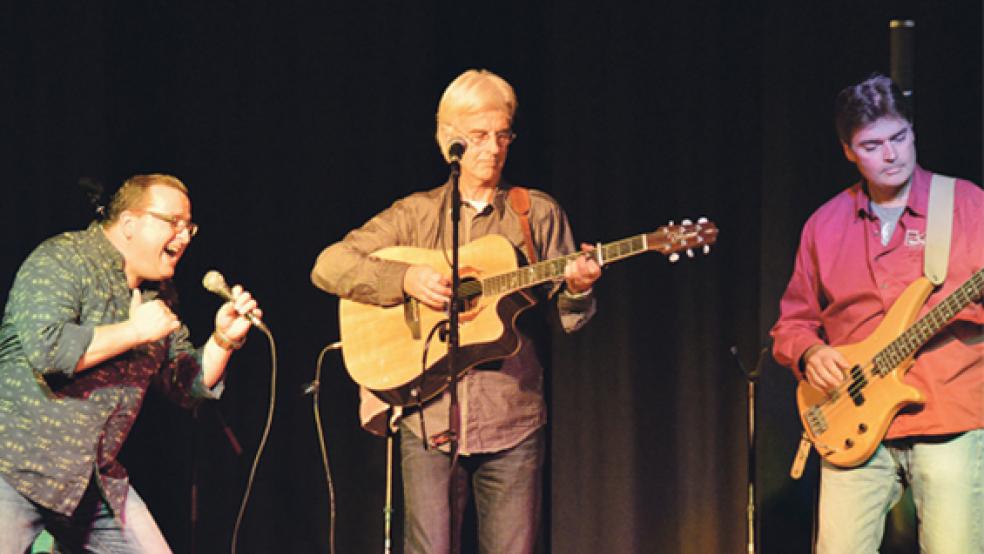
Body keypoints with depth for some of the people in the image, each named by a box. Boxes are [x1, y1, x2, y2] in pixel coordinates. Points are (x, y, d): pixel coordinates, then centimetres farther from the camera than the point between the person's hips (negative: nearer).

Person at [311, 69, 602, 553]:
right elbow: (328, 266, 2)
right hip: (428, 417, 0)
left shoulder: (538, 213, 10)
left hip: (512, 418, 0)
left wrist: (576, 290, -15)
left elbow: (564, 316, 9)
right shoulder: (417, 214, 10)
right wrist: (406, 279, -12)